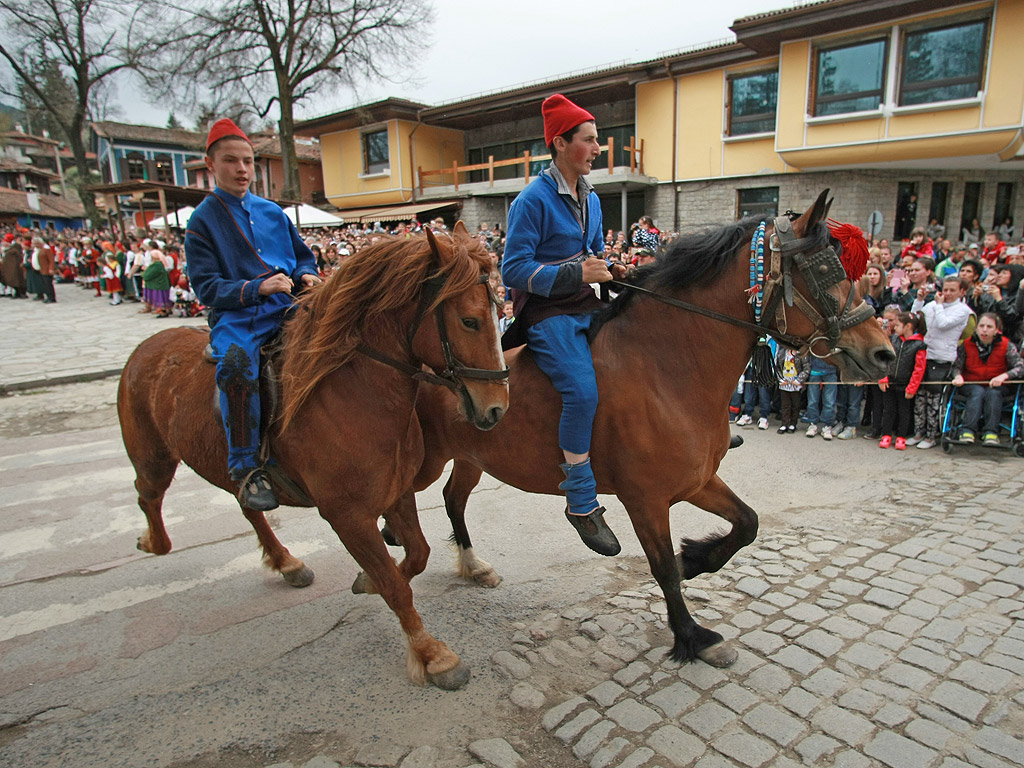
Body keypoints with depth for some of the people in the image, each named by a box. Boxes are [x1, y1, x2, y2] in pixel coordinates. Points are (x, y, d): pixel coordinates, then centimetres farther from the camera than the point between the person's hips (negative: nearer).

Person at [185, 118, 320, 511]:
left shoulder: (273, 212, 17)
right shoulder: (203, 220, 4)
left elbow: (303, 255, 25)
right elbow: (206, 286, -4)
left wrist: (307, 275, 1)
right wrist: (256, 288, -19)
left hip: (286, 306, 5)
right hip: (235, 316, -4)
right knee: (236, 364, -36)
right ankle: (245, 466, -25)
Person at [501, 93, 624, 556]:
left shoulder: (590, 199, 16)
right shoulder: (534, 200, -9)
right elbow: (514, 269, -15)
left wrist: (608, 270, 5)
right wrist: (575, 274, -23)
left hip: (587, 308, 9)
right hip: (546, 314, -8)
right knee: (583, 389, -26)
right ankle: (581, 502, -14)